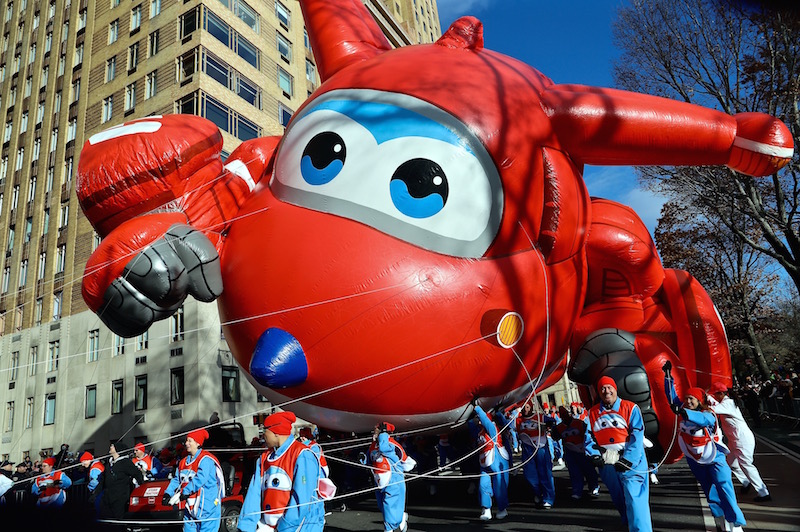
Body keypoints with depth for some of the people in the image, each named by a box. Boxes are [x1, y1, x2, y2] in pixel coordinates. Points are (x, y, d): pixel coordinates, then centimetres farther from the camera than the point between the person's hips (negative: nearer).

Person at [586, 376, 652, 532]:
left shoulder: (630, 408, -4)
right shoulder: (592, 412, 8)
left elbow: (637, 436, -11)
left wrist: (627, 460, -19)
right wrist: (595, 455, -10)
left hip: (630, 462, -4)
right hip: (606, 465, 4)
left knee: (634, 501, -13)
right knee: (620, 501, 16)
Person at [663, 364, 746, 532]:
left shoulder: (709, 415, -23)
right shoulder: (684, 410, -7)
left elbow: (702, 419, -46)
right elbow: (671, 396, -7)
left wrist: (683, 412, -64)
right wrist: (668, 375, -15)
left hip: (714, 457, -5)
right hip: (694, 458, 5)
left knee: (724, 487, -13)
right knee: (709, 490, 10)